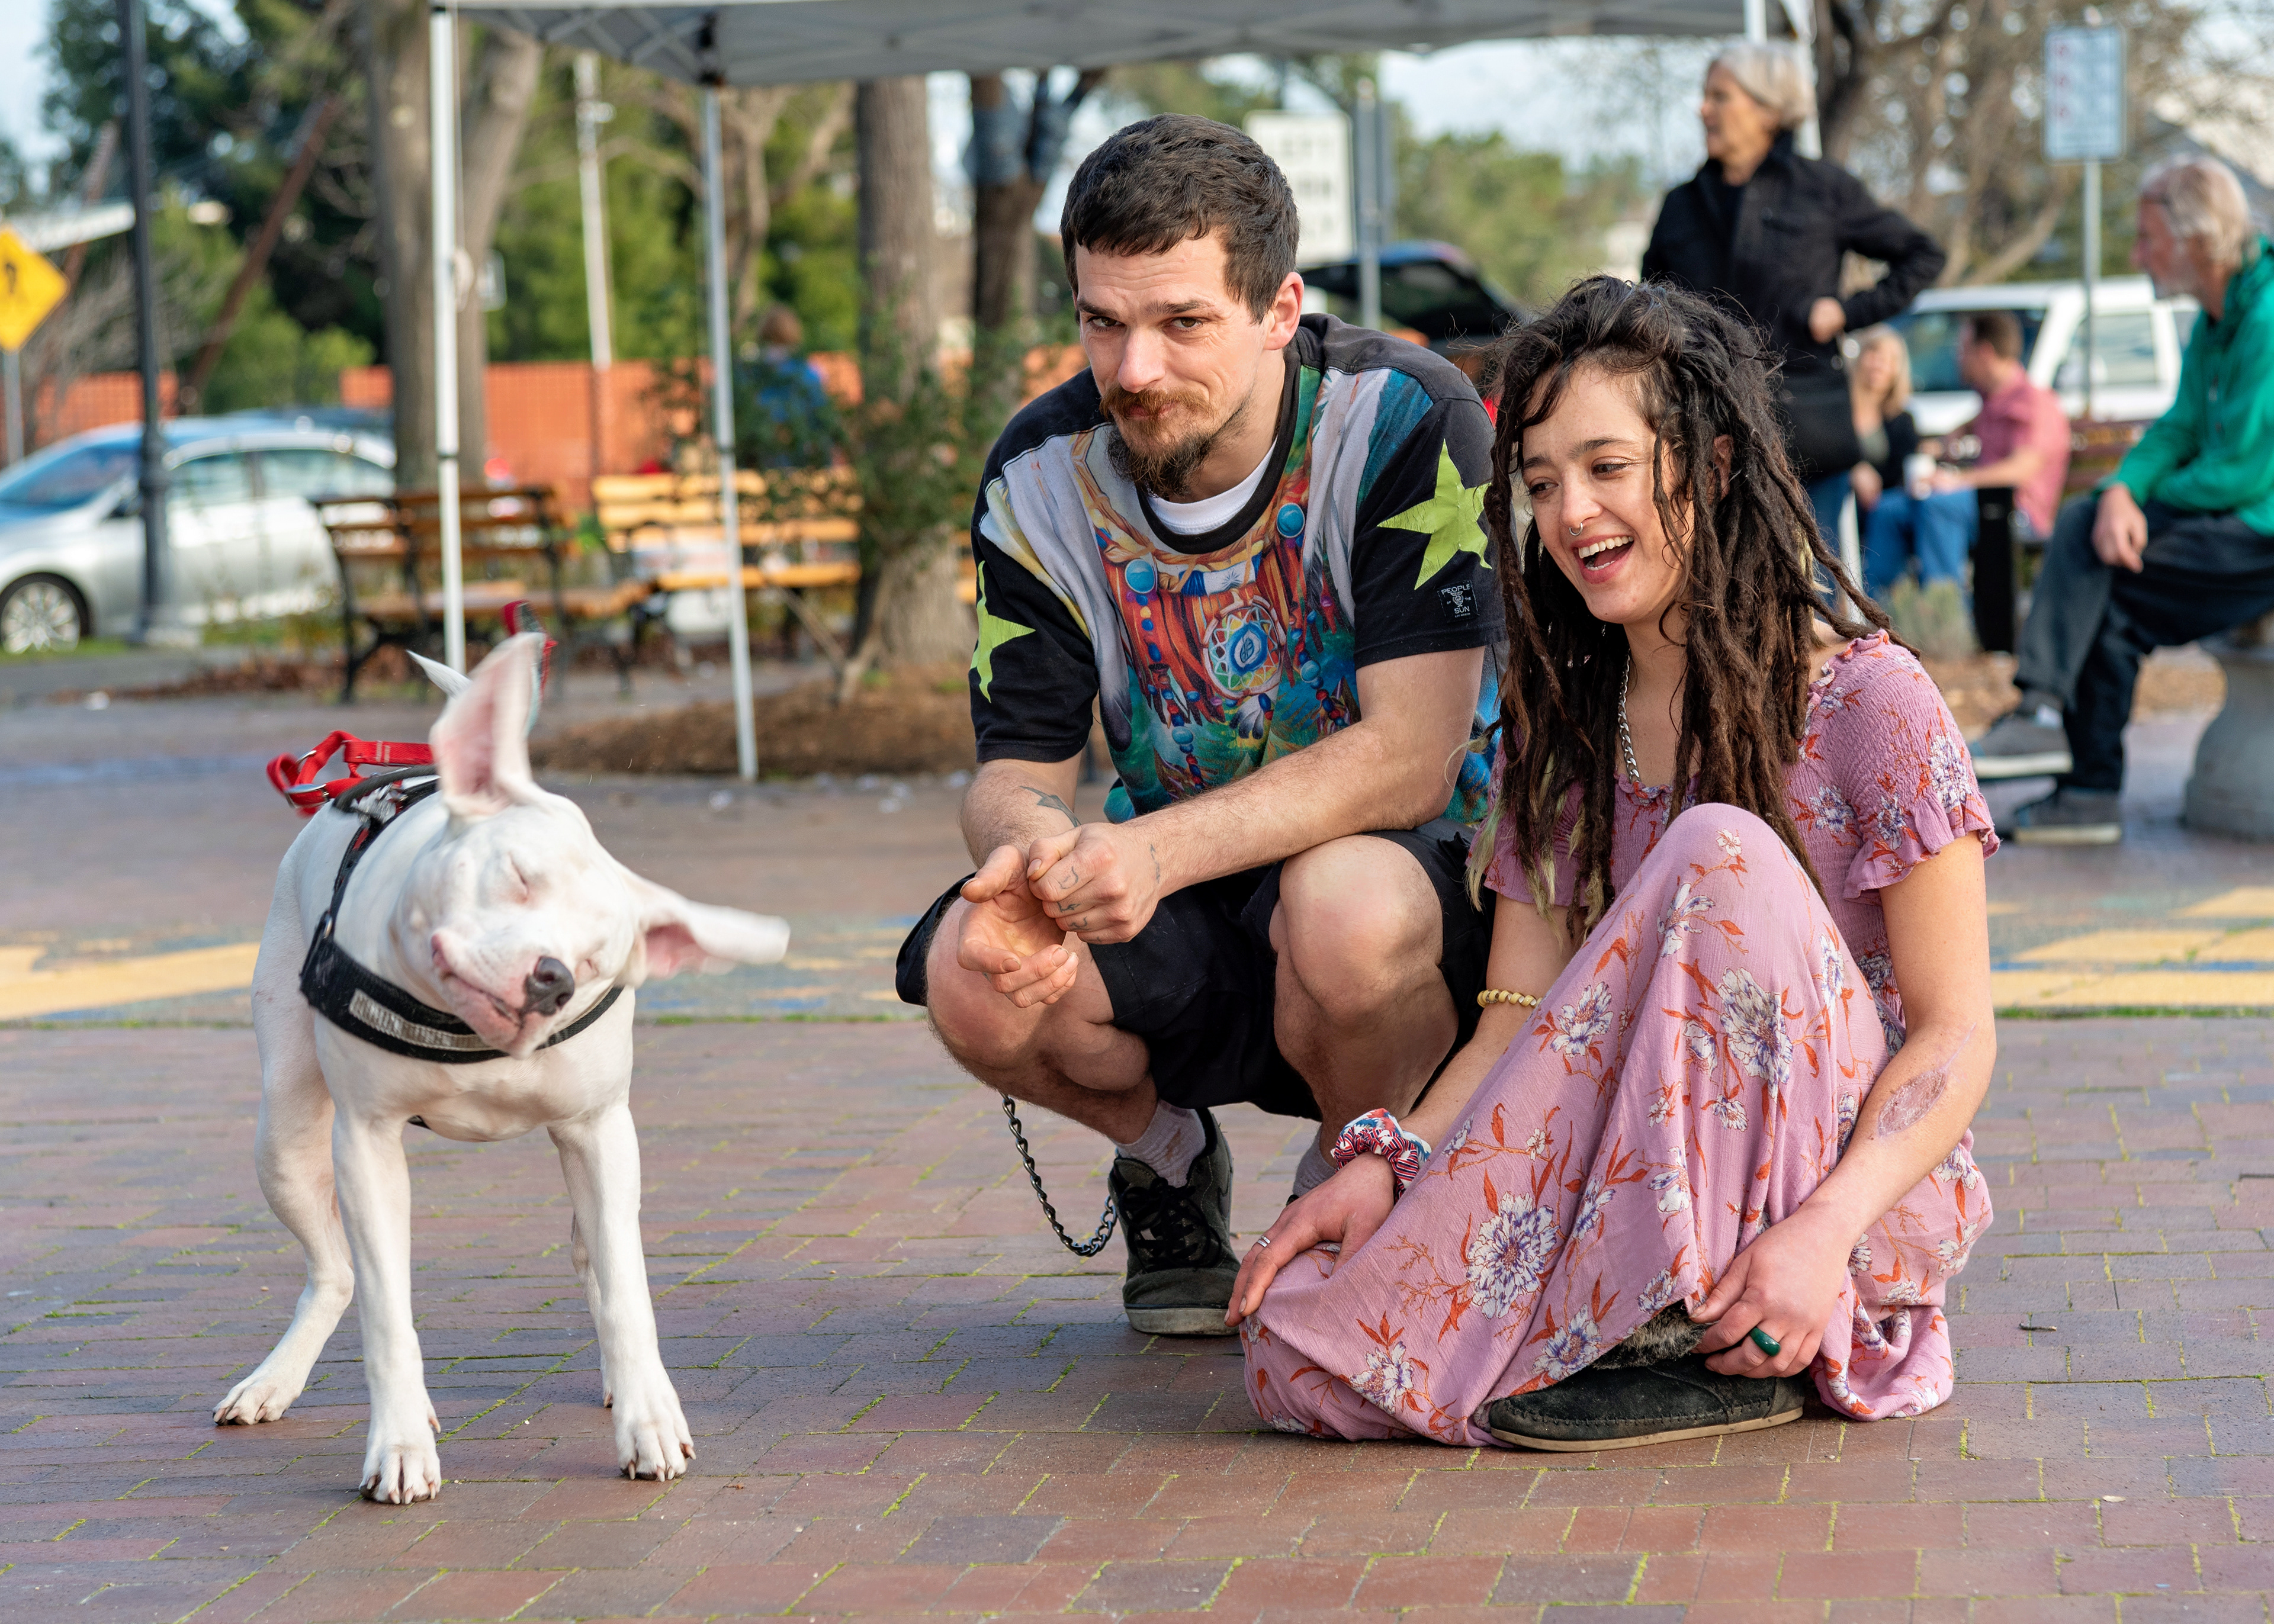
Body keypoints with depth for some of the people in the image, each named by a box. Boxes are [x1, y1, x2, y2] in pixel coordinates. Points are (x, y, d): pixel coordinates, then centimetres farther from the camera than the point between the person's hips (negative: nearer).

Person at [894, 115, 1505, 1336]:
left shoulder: (1407, 424, -18)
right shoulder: (1044, 472, -6)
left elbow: (1411, 759, -23)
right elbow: (1014, 766, -3)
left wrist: (1160, 849, -36)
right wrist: (1030, 845, -30)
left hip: (1412, 875, -3)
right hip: (1183, 915, 3)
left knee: (1347, 906, -39)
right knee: (975, 973, -27)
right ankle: (1167, 1156, 9)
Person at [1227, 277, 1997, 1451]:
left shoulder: (1868, 702, -5)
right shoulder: (1559, 729, 11)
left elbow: (1956, 1035, -9)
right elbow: (1520, 1019, 4)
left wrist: (1824, 1227, -26)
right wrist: (1389, 1162, -16)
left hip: (1869, 1193, -3)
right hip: (1632, 1186, 4)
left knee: (1720, 853, -30)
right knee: (1297, 1354, -23)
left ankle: (1698, 1335, -27)